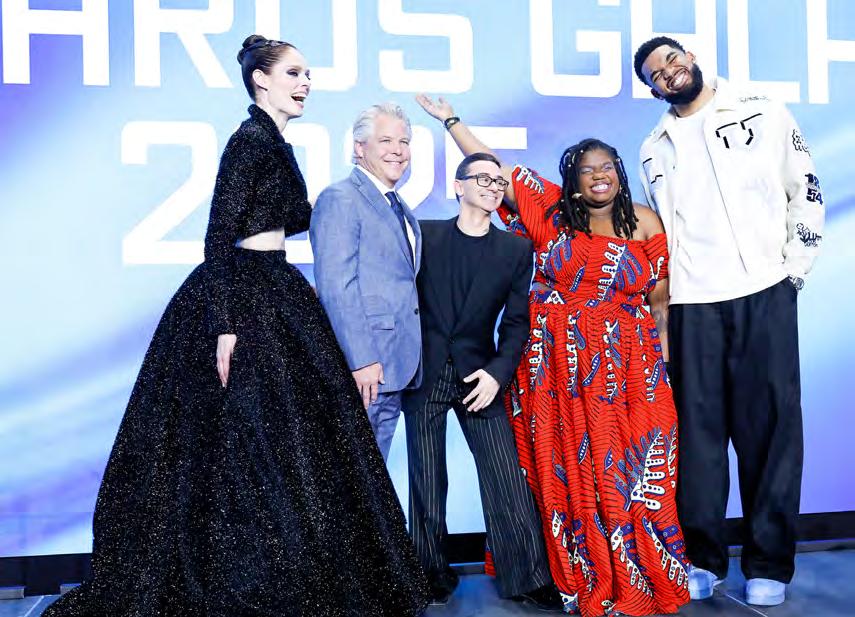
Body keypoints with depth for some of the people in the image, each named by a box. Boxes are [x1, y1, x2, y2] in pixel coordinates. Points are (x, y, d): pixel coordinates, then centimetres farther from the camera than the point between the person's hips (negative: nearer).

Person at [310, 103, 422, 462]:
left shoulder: (400, 208, 19)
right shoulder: (340, 199, -9)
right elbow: (336, 288, -17)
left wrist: (410, 360, 16)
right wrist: (362, 360, -20)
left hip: (394, 366, 9)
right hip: (362, 365, -9)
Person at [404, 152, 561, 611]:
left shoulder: (516, 249, 5)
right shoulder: (424, 234, 2)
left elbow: (517, 319, 2)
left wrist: (498, 371, -9)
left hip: (478, 374, 1)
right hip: (424, 373, 0)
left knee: (507, 478, -3)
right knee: (427, 482, 5)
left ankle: (527, 578, 7)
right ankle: (433, 573, 20)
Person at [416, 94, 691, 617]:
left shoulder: (645, 225, 5)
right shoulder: (552, 210, 4)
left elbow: (660, 301, 7)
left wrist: (663, 359, 0)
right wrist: (451, 119, 8)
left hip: (624, 372, 0)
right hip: (555, 368, 1)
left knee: (625, 473, -1)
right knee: (563, 472, 5)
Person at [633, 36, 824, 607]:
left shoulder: (763, 113, 8)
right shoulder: (655, 150, 16)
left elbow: (806, 192, 7)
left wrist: (795, 268, -1)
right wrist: (659, 297, 13)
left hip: (764, 293, -2)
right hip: (691, 304, 2)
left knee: (769, 426, 0)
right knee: (698, 427, 3)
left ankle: (770, 564, 10)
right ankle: (703, 557, 14)